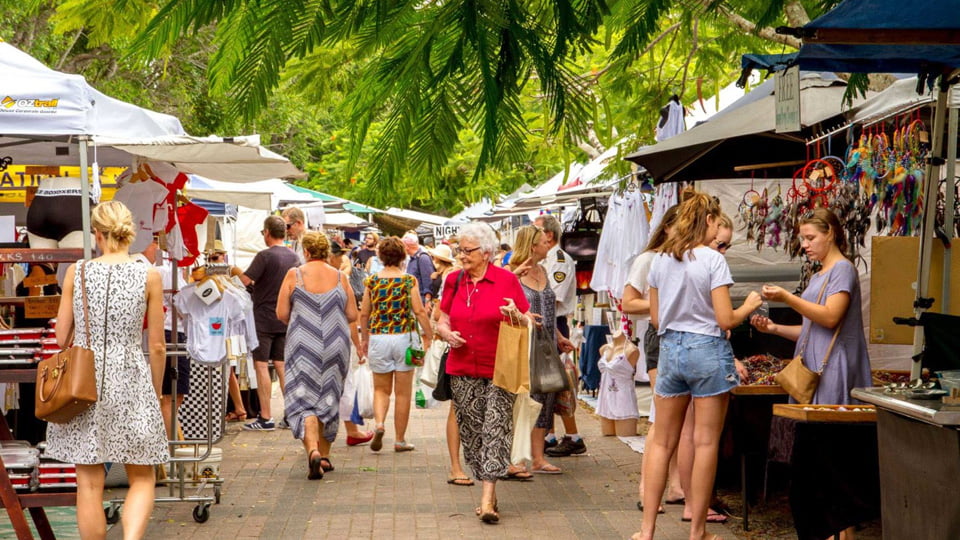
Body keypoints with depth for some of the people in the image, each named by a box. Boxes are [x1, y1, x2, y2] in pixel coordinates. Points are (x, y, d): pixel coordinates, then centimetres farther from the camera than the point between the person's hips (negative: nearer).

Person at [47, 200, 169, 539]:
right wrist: (156, 392, 14)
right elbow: (157, 346, 1)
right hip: (130, 383, -1)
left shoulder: (77, 272, -1)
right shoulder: (149, 276, -3)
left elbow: (62, 338, 4)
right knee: (142, 479, 10)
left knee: (89, 483, 9)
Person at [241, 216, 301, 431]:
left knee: (261, 365, -2)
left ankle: (265, 418, -3)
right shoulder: (294, 257, 7)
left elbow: (245, 280, -19)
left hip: (263, 318, -6)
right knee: (282, 365, 11)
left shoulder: (265, 256, -14)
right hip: (285, 320, 6)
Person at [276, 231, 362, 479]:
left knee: (303, 400, -2)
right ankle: (325, 456, 23)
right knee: (329, 398, 15)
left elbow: (281, 314, -3)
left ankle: (312, 450, -24)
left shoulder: (294, 275, -4)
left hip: (304, 345, -3)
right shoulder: (340, 277, 2)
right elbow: (352, 316, 5)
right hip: (335, 346, 3)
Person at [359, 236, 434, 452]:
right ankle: (400, 440, 14)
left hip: (378, 337, 1)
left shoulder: (373, 281, 0)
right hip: (404, 337, -1)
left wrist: (364, 338, 18)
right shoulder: (409, 281, -5)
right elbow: (420, 312, -9)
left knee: (381, 389, 15)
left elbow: (364, 314, 5)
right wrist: (428, 335, 2)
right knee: (403, 392, 9)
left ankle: (378, 423, -11)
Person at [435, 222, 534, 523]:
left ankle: (488, 500, -12)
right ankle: (489, 493, 20)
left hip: (499, 371, -4)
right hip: (463, 371, 4)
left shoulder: (507, 280, -3)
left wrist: (514, 315, -21)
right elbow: (442, 320, 15)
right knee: (472, 434, 8)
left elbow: (527, 324, 1)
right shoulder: (453, 281, 8)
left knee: (496, 431, -11)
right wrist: (446, 333, -7)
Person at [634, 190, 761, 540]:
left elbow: (655, 317, 11)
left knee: (662, 442, 10)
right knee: (706, 443, 3)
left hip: (669, 348, 5)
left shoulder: (660, 260, 5)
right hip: (707, 350, -5)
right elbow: (726, 320, -12)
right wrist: (749, 305, 7)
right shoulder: (713, 260, -11)